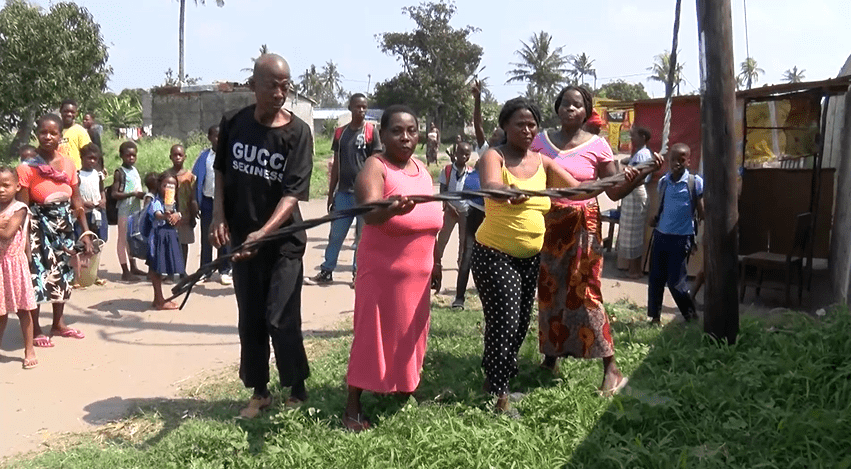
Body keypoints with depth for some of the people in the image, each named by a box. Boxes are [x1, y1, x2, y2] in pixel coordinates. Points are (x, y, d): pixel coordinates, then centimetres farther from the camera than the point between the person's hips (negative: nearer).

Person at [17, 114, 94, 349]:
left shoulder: (68, 164, -1)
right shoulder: (26, 168, -14)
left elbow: (77, 203, 5)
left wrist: (86, 234, 3)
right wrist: (25, 241, -19)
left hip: (64, 227, 5)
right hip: (38, 228, -5)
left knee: (62, 273, 16)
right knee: (37, 274, -2)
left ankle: (58, 323, 33)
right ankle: (35, 329, 16)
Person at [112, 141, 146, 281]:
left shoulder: (135, 170, 12)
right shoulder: (119, 172, -8)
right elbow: (114, 194, -15)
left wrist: (142, 194, 1)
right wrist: (132, 194, -22)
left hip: (136, 209, 7)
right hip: (124, 210, -7)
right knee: (123, 239, -1)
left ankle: (133, 267, 25)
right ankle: (125, 271, 2)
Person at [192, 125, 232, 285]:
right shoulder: (204, 156, 3)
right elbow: (196, 179, 5)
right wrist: (195, 201, -1)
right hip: (208, 201, 1)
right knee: (206, 238, 9)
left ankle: (224, 271, 12)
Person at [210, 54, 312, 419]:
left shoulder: (297, 132, -12)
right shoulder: (233, 123, -1)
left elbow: (293, 192, -19)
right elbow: (221, 171, 13)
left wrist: (264, 232, -32)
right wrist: (219, 215, 0)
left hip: (284, 240, -4)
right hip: (240, 238, 4)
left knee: (280, 320, -6)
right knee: (250, 320, 11)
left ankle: (297, 392, 15)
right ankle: (259, 392, 26)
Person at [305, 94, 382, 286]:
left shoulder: (371, 131, -2)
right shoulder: (340, 132, 9)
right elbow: (336, 165, 13)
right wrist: (331, 194, 11)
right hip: (343, 192, 4)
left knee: (362, 236, 5)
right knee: (335, 234, 8)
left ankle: (358, 273, 15)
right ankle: (326, 271, 16)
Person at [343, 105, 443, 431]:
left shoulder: (421, 168, 10)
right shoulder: (376, 167, -12)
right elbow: (369, 214, -30)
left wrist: (434, 263, 22)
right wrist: (392, 209, -52)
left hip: (418, 271, 7)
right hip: (382, 269, -7)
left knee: (410, 334, 15)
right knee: (373, 334, -2)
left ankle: (404, 389, 33)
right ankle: (353, 407, 7)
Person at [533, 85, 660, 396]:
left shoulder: (597, 146, -1)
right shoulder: (541, 141, 7)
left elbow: (615, 191, -2)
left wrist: (643, 173, -15)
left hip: (583, 224, -3)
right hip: (548, 224, 3)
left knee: (584, 291, -8)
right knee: (548, 290, 9)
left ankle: (612, 370, 0)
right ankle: (550, 358, 26)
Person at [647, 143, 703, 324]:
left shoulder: (696, 182, -7)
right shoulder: (663, 181, 6)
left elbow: (702, 213, -3)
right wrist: (654, 220, 5)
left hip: (681, 238, -4)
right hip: (660, 236, 5)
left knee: (676, 282, -2)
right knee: (655, 279, 8)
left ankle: (691, 317, 18)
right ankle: (654, 317, 21)